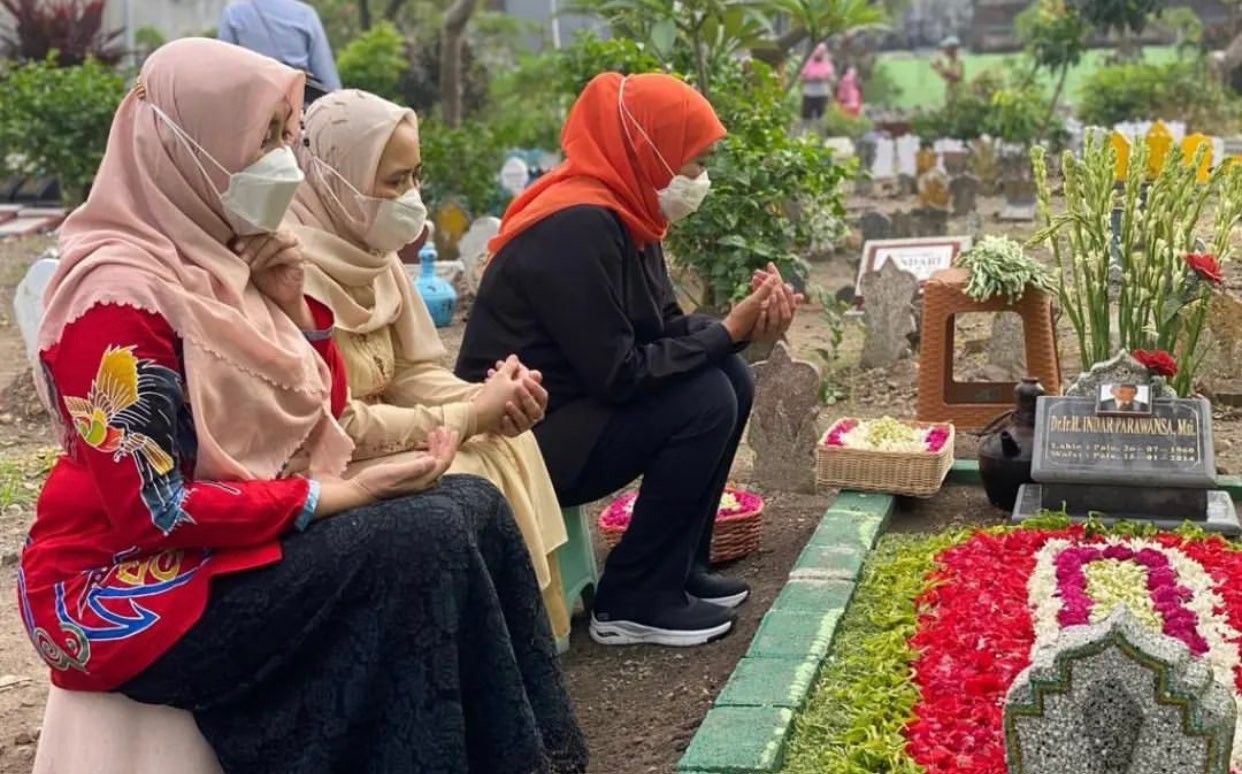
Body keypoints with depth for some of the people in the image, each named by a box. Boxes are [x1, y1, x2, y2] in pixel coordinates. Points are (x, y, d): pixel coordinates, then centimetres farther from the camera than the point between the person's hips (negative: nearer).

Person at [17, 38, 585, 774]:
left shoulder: (218, 262, 7)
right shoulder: (120, 296, -19)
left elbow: (320, 414, 13)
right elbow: (154, 512, -23)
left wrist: (291, 303, -3)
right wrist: (343, 495, -20)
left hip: (242, 535, 9)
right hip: (129, 591, -9)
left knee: (475, 505, -4)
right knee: (423, 535, -25)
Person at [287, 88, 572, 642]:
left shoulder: (371, 254, 5)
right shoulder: (297, 276, -23)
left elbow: (411, 372, 7)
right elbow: (334, 427, -25)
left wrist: (489, 400, -14)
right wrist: (471, 417, -19)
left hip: (364, 445, 9)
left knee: (510, 445, -5)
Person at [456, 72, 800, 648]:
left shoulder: (622, 213, 6)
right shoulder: (579, 227, -24)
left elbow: (663, 331, 10)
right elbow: (618, 375, -25)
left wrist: (746, 324, -8)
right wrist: (726, 332, -16)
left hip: (571, 411, 10)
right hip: (525, 437, -10)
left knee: (730, 379, 4)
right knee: (705, 401, -20)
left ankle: (682, 568, 12)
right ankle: (632, 602, -9)